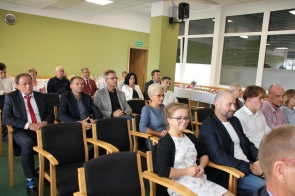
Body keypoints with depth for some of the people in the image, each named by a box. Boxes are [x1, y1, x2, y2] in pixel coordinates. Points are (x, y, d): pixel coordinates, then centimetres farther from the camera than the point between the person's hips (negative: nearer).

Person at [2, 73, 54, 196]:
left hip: (42, 129, 3)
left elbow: (50, 113, 14)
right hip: (22, 131, -3)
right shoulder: (11, 97, 5)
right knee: (28, 144, -37)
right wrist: (28, 125, -16)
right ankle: (30, 182, -22)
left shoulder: (40, 96, 15)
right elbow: (6, 118, -4)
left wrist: (45, 122, -11)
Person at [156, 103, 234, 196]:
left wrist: (201, 166, 1)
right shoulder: (165, 142, -11)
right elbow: (162, 171, -20)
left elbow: (204, 155, 24)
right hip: (180, 186, -8)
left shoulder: (190, 137, 14)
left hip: (200, 181, 8)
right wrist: (186, 171, -15)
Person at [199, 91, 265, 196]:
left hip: (249, 165, 8)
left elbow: (247, 143, 16)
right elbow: (219, 157, -21)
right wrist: (250, 167, -21)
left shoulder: (235, 120, 13)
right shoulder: (208, 126, -14)